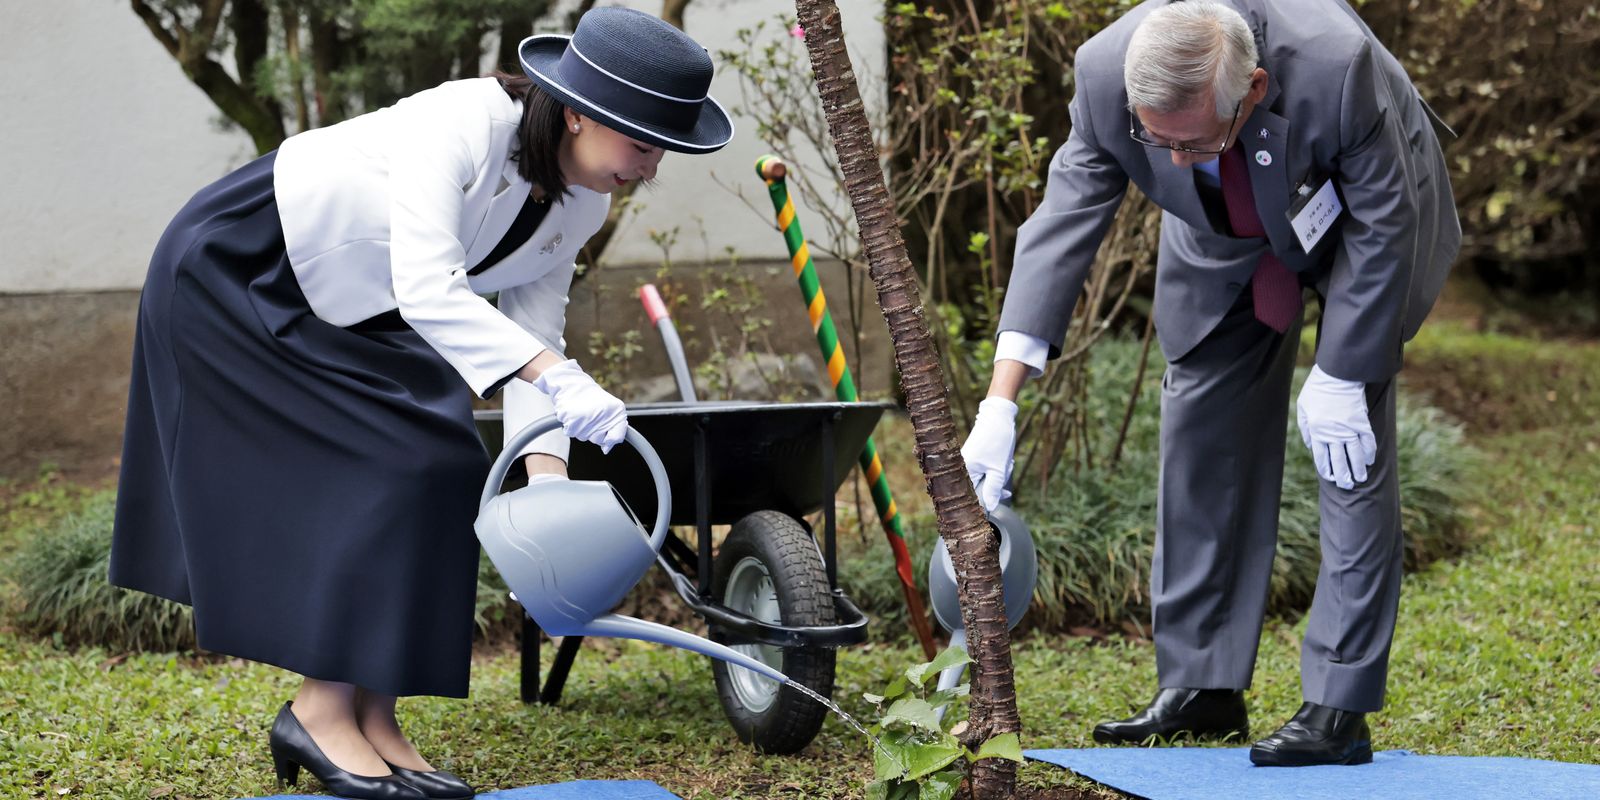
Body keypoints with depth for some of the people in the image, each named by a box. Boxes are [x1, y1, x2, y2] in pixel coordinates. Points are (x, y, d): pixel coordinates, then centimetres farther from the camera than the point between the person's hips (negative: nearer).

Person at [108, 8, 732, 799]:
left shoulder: (580, 202, -9)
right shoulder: (461, 125, -34)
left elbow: (532, 330, -5)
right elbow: (427, 289, -43)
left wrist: (546, 475, -18)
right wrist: (558, 376, -51)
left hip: (355, 310, 8)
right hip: (237, 269, -8)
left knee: (436, 474, -2)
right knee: (374, 469, -16)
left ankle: (371, 718, 2)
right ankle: (320, 710, -7)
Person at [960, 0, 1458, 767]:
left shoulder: (1335, 64, -43)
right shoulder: (1106, 74, -33)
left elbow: (1383, 226, -27)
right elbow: (1062, 224, -25)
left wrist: (1339, 377, -22)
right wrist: (1001, 400, -30)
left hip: (1361, 218, -4)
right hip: (1227, 238, 4)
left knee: (1351, 438, -12)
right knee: (1201, 431, 0)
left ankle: (1340, 708, -9)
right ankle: (1200, 687, 10)